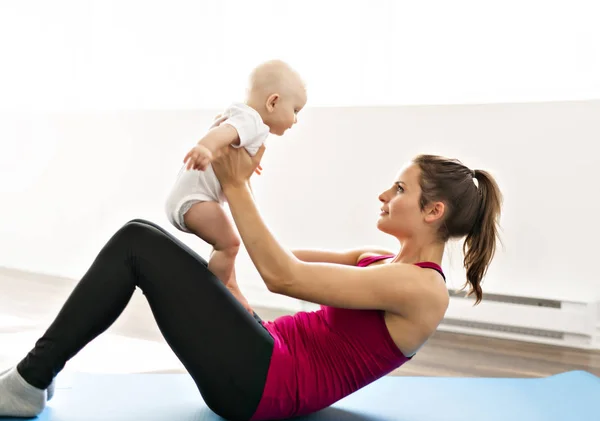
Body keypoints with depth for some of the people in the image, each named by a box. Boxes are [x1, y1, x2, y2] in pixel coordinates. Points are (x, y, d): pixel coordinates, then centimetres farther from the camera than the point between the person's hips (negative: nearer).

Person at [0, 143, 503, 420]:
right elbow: (287, 258, 18)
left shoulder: (421, 288, -13)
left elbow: (281, 275, -18)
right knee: (141, 236, 4)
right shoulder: (386, 262, 16)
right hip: (269, 357, 9)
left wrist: (237, 185, -12)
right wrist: (237, 182, 9)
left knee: (137, 244, -13)